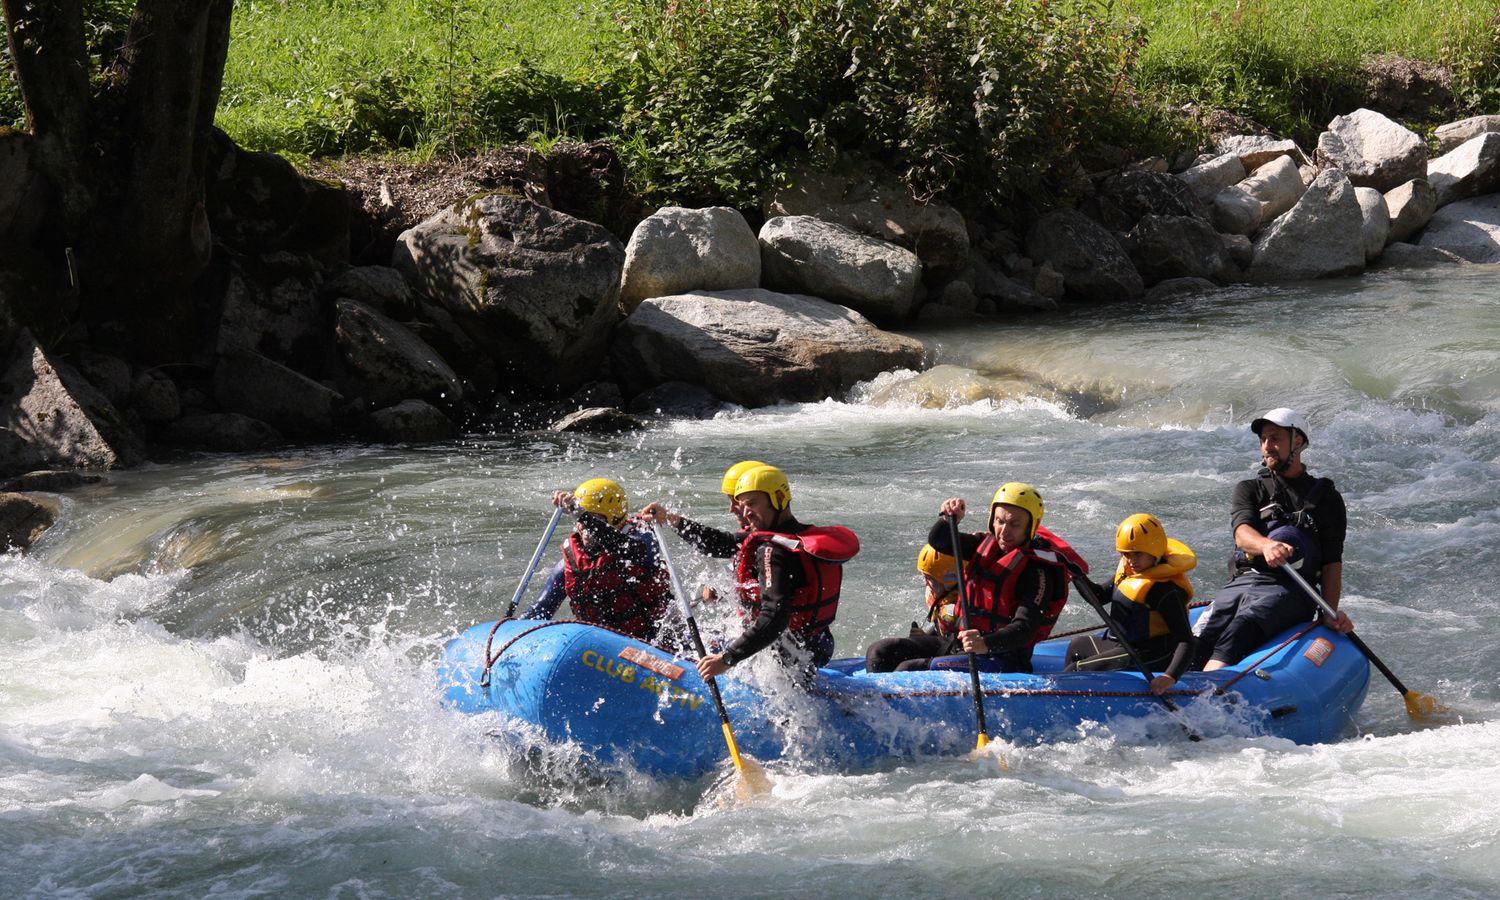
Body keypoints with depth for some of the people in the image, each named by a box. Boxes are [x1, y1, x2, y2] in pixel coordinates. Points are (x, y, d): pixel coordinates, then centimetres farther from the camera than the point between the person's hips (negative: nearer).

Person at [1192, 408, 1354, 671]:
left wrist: (1331, 612, -7)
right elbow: (1242, 533, -1)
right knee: (1199, 641, -27)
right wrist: (1266, 545, -27)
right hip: (1240, 583, 4)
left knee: (1242, 628, -36)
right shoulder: (1249, 490, 21)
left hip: (1288, 590, -3)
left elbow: (1332, 562, 11)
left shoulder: (1326, 498, 18)